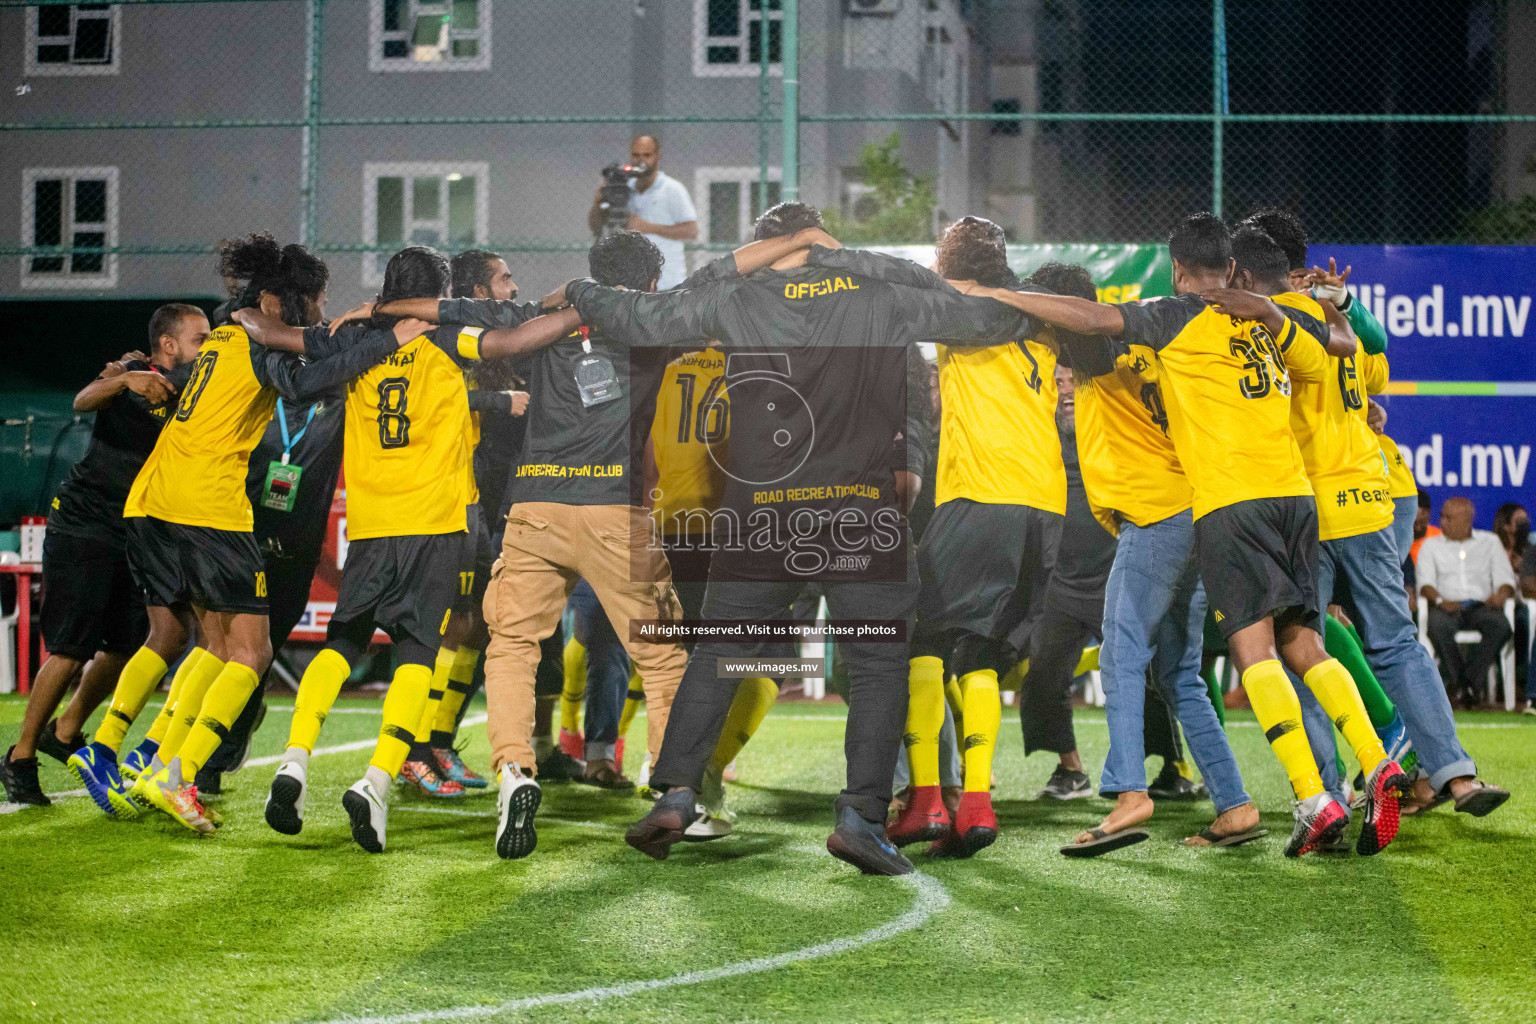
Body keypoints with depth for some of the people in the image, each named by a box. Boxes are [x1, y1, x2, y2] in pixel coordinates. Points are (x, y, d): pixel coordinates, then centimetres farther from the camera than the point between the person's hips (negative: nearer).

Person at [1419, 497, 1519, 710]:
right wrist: (1440, 600, -18)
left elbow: (1505, 578, 9)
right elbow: (1425, 583, 4)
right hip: (1447, 606, -1)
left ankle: (1467, 681, -28)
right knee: (1438, 625, -37)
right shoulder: (1431, 545, 18)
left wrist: (1501, 595, -16)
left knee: (1501, 626, -35)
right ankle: (1465, 684, -23)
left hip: (1481, 605, 1)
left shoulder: (1490, 541, 19)